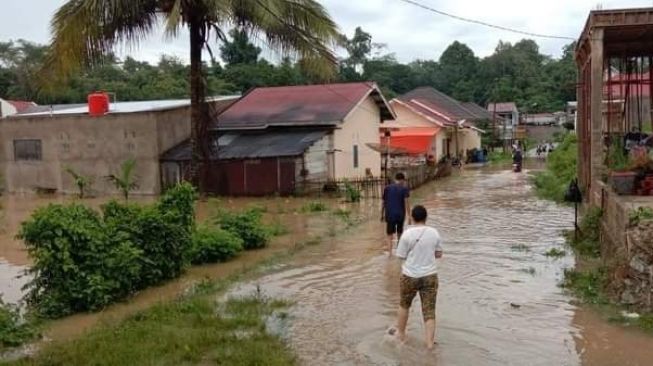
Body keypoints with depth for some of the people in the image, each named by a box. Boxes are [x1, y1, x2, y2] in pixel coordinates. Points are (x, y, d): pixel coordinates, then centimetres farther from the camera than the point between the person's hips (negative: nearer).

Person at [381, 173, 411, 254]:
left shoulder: (387, 188, 6)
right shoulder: (404, 188, -2)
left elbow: (384, 203, 8)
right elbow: (406, 202, -11)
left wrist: (382, 215, 17)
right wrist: (408, 216, -13)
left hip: (389, 214, 1)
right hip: (400, 214, -1)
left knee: (390, 235, 2)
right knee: (400, 233, 18)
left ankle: (390, 252, -16)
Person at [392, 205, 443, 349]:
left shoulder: (407, 234, -12)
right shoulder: (434, 233, -2)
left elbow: (401, 256, -6)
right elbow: (439, 254, 6)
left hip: (410, 276, -1)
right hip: (430, 276, 2)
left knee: (404, 305, 22)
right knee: (429, 311, 7)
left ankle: (401, 334, 37)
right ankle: (430, 342, 4)